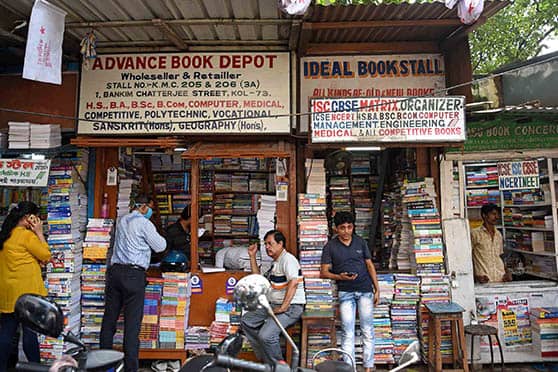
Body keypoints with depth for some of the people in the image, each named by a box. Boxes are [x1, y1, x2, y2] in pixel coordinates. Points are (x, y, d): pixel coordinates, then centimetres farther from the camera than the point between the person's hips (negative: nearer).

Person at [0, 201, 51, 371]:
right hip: (26, 292, -7)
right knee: (30, 331, 2)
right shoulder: (27, 235, -15)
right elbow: (46, 256, -9)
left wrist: (35, 260, 3)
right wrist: (39, 233, -6)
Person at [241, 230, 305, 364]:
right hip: (274, 305, 10)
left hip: (291, 307, -10)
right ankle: (265, 359, 10)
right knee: (246, 320, 5)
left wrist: (283, 308, -26)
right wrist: (253, 257, 20)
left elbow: (293, 282, -25)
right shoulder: (275, 263, 20)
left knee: (266, 335, -26)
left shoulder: (287, 259, -11)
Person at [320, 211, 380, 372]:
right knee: (347, 333, 1)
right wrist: (339, 277, -19)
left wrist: (377, 289, 6)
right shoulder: (330, 246, 0)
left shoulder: (360, 242, 7)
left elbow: (370, 265, 11)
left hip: (365, 290, 2)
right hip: (345, 292, -1)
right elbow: (323, 272, -1)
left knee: (367, 330, 4)